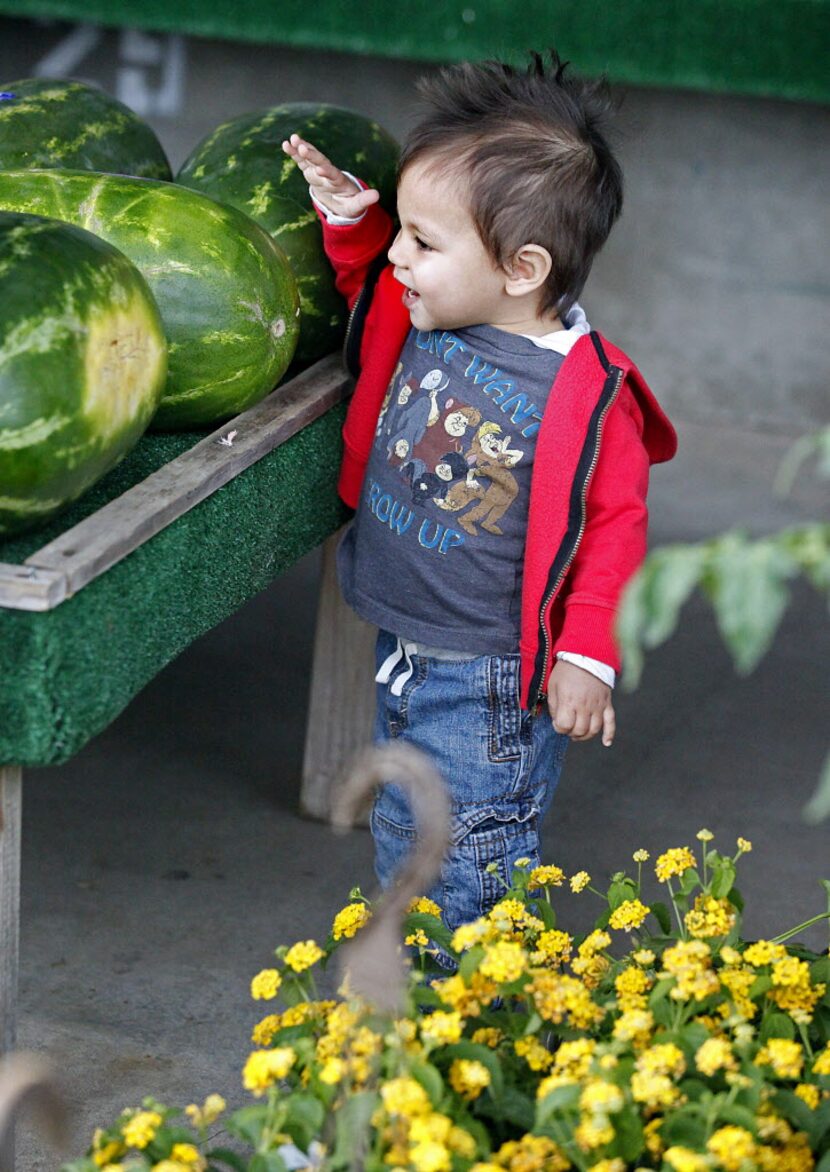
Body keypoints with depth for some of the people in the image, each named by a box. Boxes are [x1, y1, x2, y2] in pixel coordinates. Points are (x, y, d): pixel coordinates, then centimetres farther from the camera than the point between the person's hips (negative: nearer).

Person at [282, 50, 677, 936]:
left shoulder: (586, 392, -24)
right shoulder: (419, 319, -4)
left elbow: (614, 525, -16)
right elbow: (369, 283, 19)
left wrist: (588, 657, -17)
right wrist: (349, 218, 0)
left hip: (492, 685, -8)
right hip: (401, 653, 8)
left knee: (467, 870, 2)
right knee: (401, 833, 23)